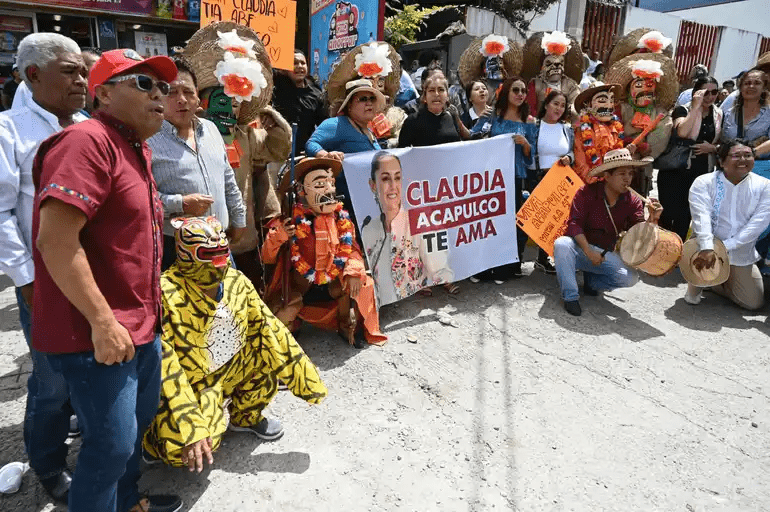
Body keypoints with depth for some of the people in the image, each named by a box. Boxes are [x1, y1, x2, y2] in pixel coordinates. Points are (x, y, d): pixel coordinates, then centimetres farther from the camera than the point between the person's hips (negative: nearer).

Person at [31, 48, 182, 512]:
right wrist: (103, 321, -23)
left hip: (142, 325, 10)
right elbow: (56, 239, -25)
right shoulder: (87, 141, -17)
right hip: (98, 334, -10)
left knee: (140, 420, 24)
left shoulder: (137, 148, 13)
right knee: (113, 444, 2)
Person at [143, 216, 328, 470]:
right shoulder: (166, 294, -27)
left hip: (228, 372, 6)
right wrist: (191, 430, -34)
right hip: (186, 387, -6)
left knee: (270, 346, -9)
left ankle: (246, 417, 15)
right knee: (182, 449, -29)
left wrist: (307, 381, -2)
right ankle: (155, 436, 10)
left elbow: (270, 330, -3)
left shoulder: (237, 282, -8)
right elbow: (165, 368, -29)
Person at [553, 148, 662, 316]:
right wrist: (589, 252, -28)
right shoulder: (587, 192, -12)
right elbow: (575, 223, -19)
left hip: (605, 254, 3)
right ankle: (571, 296, -23)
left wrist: (652, 220, -28)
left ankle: (590, 280, 9)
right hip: (580, 247, -3)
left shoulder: (633, 202, -2)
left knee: (630, 278, -22)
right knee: (562, 244, -37)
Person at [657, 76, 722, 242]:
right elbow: (682, 132, -29)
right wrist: (696, 107, -25)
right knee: (669, 213, -2)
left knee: (685, 216, 14)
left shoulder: (719, 114, 7)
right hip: (676, 171, -5)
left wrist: (712, 148, -6)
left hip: (702, 173, 5)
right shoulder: (683, 110, -7)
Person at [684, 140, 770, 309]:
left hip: (742, 255, 3)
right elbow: (701, 217, -23)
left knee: (754, 303, 3)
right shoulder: (704, 182, -10)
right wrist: (707, 248, -38)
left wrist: (726, 246, -25)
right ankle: (696, 287, 4)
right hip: (705, 246, -2)